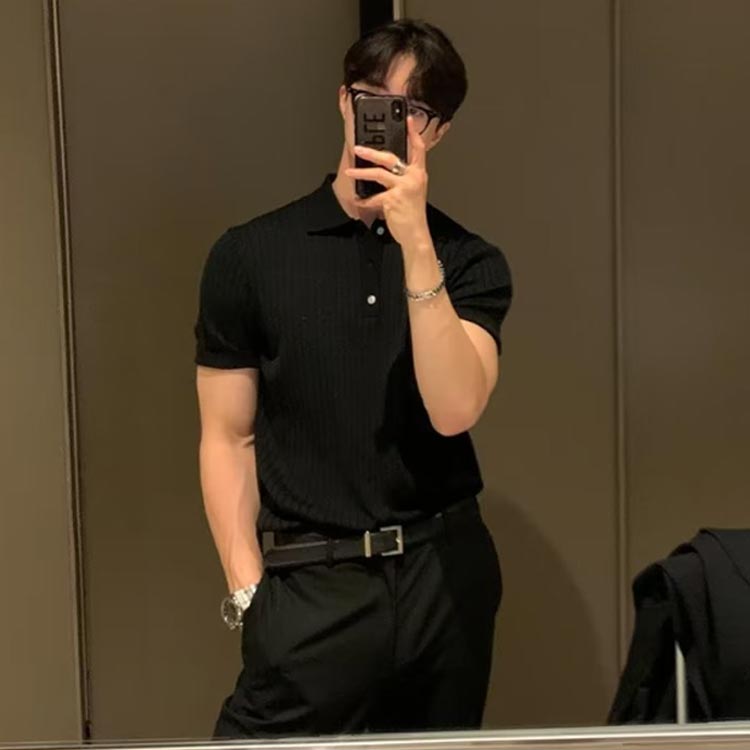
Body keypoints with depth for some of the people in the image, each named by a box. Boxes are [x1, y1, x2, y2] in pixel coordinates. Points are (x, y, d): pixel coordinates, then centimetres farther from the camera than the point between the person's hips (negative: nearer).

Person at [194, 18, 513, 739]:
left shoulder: (471, 262, 2)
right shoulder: (249, 255, -1)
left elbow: (454, 409, -14)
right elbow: (228, 440, -1)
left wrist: (417, 245, -20)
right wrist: (248, 592, -9)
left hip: (447, 572, 2)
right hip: (312, 583, -2)